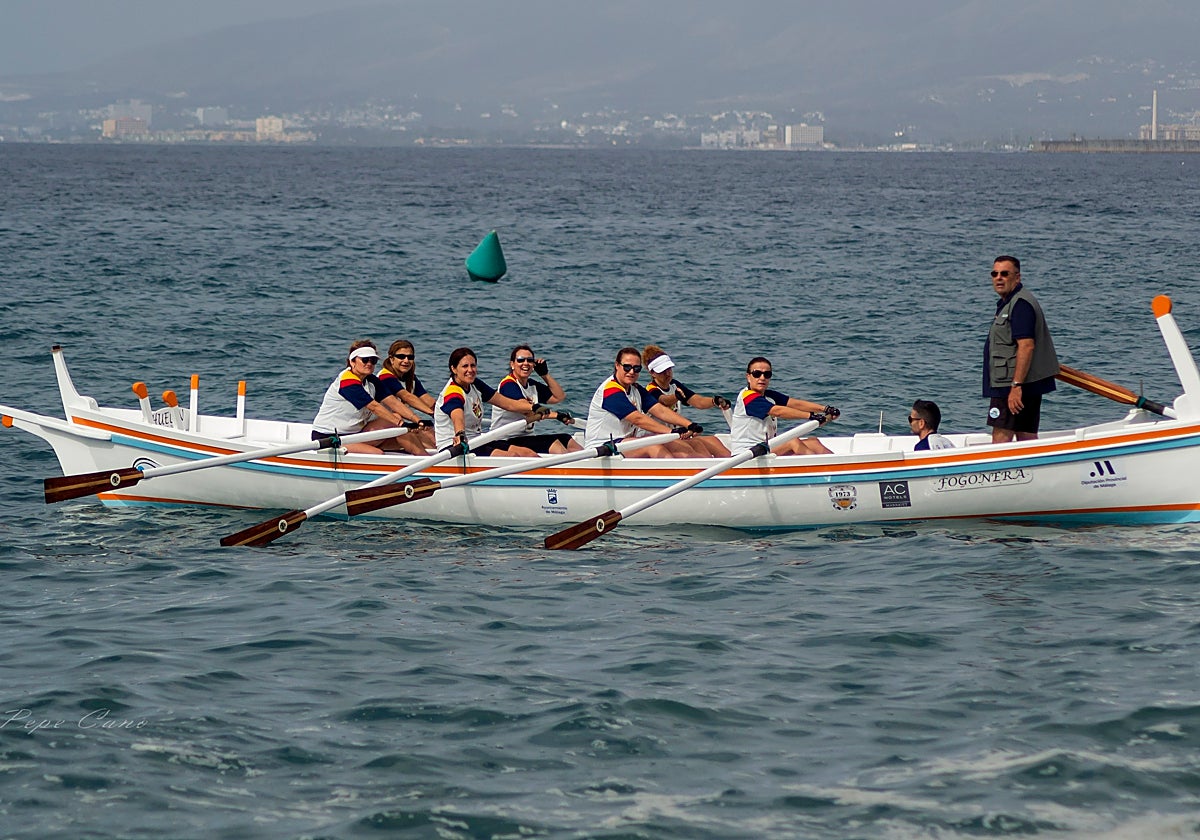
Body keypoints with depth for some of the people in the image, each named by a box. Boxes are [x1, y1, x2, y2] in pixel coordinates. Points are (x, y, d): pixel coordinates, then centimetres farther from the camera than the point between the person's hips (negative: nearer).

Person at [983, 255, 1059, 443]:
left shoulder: (1020, 304, -15)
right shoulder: (1007, 303, 19)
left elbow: (1026, 345, -24)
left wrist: (1016, 386, -27)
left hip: (1012, 385, -11)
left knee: (1001, 437, -12)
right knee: (1027, 438, 10)